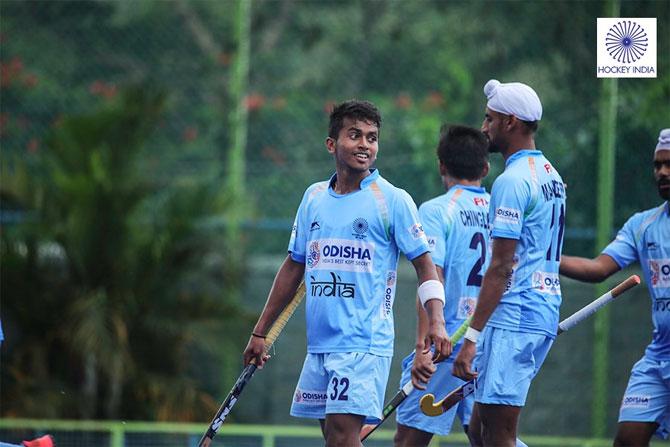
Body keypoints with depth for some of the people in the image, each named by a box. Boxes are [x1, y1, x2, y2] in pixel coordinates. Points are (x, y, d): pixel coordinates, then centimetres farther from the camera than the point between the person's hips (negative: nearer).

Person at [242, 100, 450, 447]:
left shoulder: (392, 200, -3)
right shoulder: (314, 197, 12)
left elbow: (425, 265, -5)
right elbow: (294, 266, 20)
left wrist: (436, 322, -21)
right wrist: (260, 332, 20)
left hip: (365, 343, -6)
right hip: (319, 343, 6)